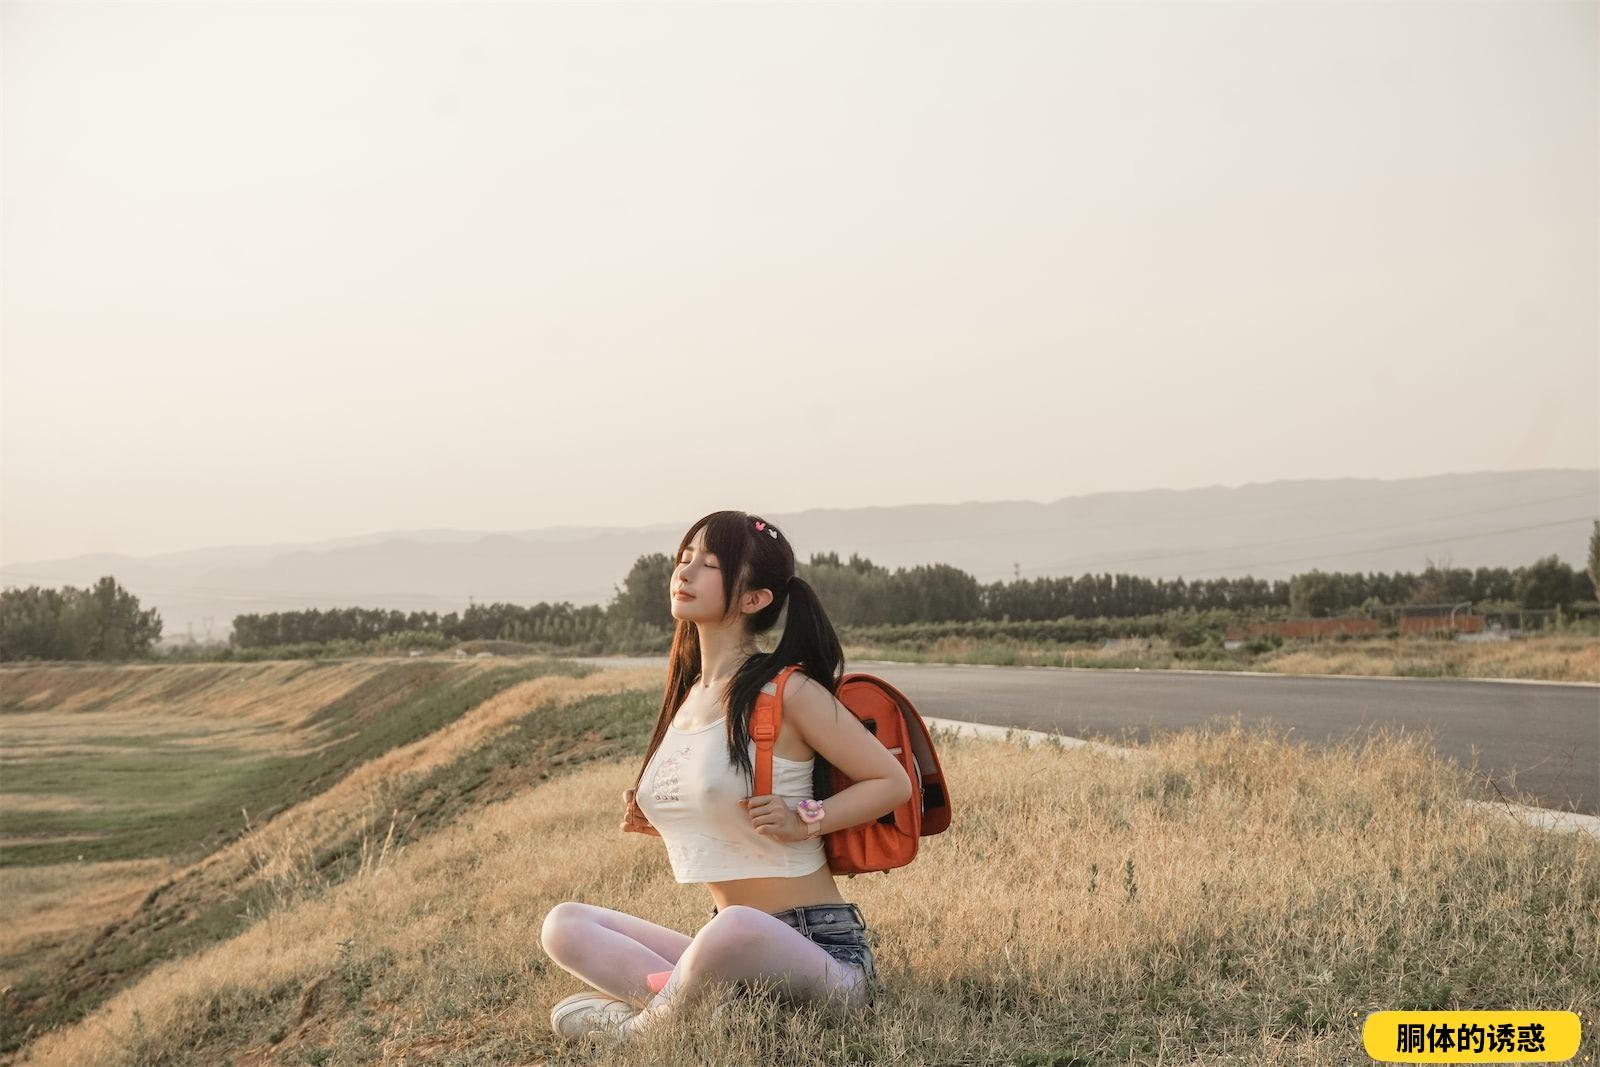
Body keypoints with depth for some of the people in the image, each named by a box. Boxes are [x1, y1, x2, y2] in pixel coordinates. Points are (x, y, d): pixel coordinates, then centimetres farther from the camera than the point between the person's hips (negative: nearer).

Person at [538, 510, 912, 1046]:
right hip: (732, 953, 8)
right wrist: (655, 818, 7)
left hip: (822, 948, -8)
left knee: (736, 928, -41)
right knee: (564, 924, -2)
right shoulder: (687, 695, 13)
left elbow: (893, 782, -4)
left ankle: (640, 1026, -11)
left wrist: (803, 820, -16)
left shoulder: (788, 691, -9)